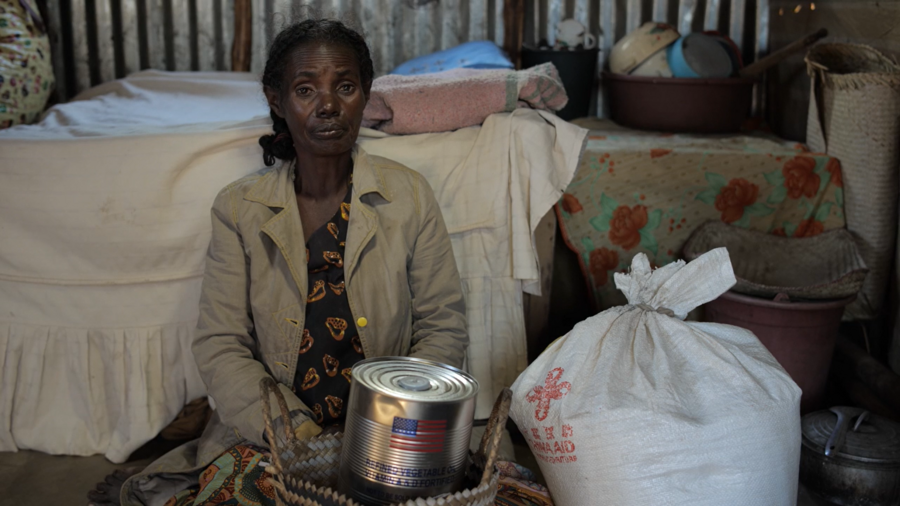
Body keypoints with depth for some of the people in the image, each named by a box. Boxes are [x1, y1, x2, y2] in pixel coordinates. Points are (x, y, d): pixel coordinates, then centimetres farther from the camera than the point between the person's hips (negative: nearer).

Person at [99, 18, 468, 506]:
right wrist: (295, 432, -17)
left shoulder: (410, 196, 1)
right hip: (265, 431, 1)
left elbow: (444, 329, 3)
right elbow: (219, 346, -2)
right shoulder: (238, 208, 2)